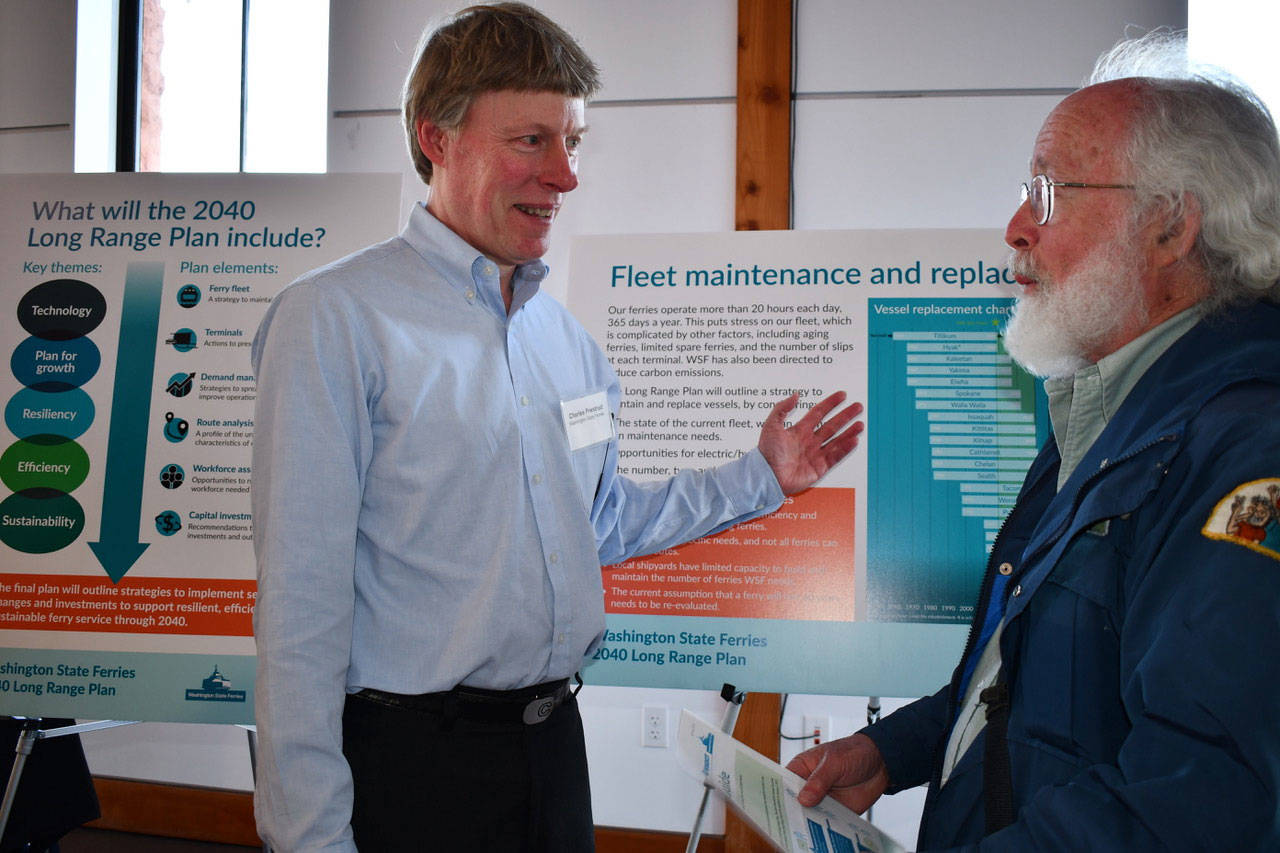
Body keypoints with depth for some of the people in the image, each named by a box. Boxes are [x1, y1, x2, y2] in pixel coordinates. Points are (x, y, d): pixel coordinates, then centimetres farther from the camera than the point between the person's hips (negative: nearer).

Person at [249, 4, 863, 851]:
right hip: (415, 763, -6)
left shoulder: (565, 334, 9)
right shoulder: (336, 319, -13)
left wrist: (761, 478, 17)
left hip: (554, 744, 7)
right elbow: (302, 602, -16)